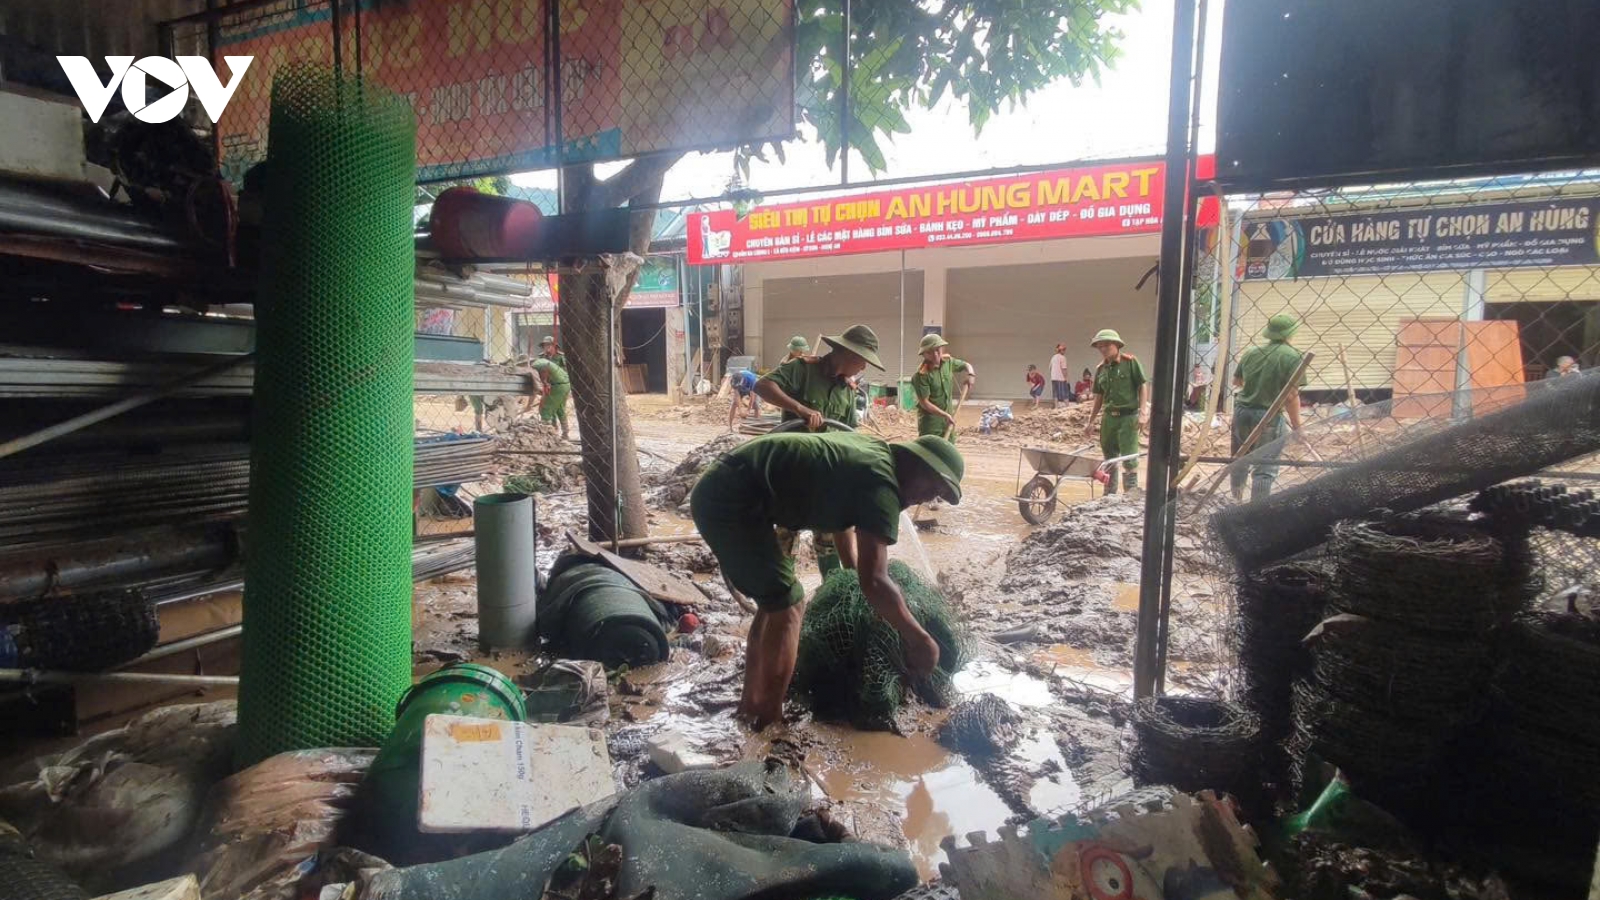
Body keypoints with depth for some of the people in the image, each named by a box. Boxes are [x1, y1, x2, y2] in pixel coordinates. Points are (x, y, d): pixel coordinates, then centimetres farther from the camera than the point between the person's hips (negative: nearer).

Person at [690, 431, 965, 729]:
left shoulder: (871, 451, 15)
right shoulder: (881, 484, -14)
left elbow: (840, 510, 32)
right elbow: (874, 583, -20)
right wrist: (919, 640, -9)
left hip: (717, 491, 10)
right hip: (731, 500, -10)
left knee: (774, 602, 19)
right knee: (787, 607, -2)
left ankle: (751, 704, 29)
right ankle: (769, 722, 9)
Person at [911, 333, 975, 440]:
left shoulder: (948, 361, -2)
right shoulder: (921, 375, -21)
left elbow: (966, 365, 18)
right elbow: (924, 403, -21)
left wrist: (970, 374, -4)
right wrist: (945, 415, -23)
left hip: (948, 418, 7)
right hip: (930, 421, -7)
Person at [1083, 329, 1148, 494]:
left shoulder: (1130, 362, -6)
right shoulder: (1101, 369, 10)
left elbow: (1143, 387, -6)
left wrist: (1142, 413, -15)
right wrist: (1090, 422, 14)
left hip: (1128, 417, -6)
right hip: (1108, 417, 6)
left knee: (1129, 458, -6)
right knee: (1109, 458, 13)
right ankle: (1109, 495, 25)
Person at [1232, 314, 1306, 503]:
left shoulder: (1251, 352, 5)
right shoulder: (1291, 356, -12)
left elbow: (1236, 381, 18)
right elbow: (1291, 396, -17)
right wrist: (1296, 426, -10)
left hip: (1242, 411, 6)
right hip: (1268, 416, -6)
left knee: (1240, 458, 23)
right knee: (1265, 468, 1)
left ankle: (1236, 500, 39)